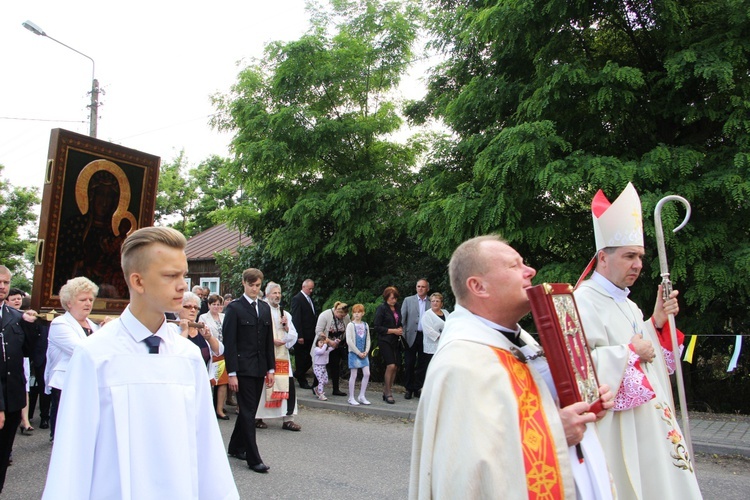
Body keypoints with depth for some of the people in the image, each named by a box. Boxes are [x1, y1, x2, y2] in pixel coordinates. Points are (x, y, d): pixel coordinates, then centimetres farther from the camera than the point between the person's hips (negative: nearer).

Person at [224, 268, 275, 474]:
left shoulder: (265, 308, 12)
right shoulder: (234, 308, -6)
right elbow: (229, 342, -9)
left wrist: (271, 368, 11)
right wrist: (232, 372, -14)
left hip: (259, 368, 6)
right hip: (243, 368, -6)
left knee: (249, 410, 14)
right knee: (248, 411, -4)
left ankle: (236, 447, 30)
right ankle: (253, 458, 1)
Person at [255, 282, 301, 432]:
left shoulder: (286, 314, 16)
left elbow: (294, 336, 13)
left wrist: (286, 327, -4)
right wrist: (272, 340, -16)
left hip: (283, 356, 5)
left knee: (288, 385, -2)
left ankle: (287, 419, 4)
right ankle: (257, 418, 16)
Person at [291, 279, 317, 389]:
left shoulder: (310, 299, 15)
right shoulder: (297, 299, -10)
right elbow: (296, 318, -15)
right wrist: (299, 336, -19)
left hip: (311, 335, 8)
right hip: (302, 336, -8)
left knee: (310, 358, 9)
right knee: (301, 358, 4)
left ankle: (298, 374, 28)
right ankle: (302, 381, 15)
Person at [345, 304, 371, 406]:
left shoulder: (365, 325, 8)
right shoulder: (350, 325, -7)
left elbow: (368, 340, 10)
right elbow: (349, 341, -13)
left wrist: (366, 351, -4)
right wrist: (358, 352, -13)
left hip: (363, 354, 5)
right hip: (354, 353, -5)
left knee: (367, 374, -1)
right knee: (353, 375, -1)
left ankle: (361, 396, 12)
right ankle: (351, 398, 8)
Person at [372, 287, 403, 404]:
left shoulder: (397, 307, 11)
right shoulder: (381, 308, -7)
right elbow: (376, 327, -10)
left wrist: (401, 329, 4)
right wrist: (392, 331, -13)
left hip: (396, 341, 6)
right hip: (385, 341, -6)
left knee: (396, 367, 4)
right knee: (391, 365, -15)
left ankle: (387, 391, 16)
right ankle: (388, 393, -2)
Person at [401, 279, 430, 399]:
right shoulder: (408, 300, 6)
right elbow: (402, 318, 3)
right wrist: (401, 334, -5)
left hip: (426, 337, 0)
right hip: (411, 336, 0)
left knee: (422, 365, 7)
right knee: (409, 364, 3)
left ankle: (417, 388, 19)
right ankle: (409, 389, 14)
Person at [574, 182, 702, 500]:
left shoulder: (627, 305, 14)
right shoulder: (583, 302, -17)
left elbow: (651, 357, 18)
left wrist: (657, 322, 3)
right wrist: (630, 352, -17)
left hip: (650, 423, 9)